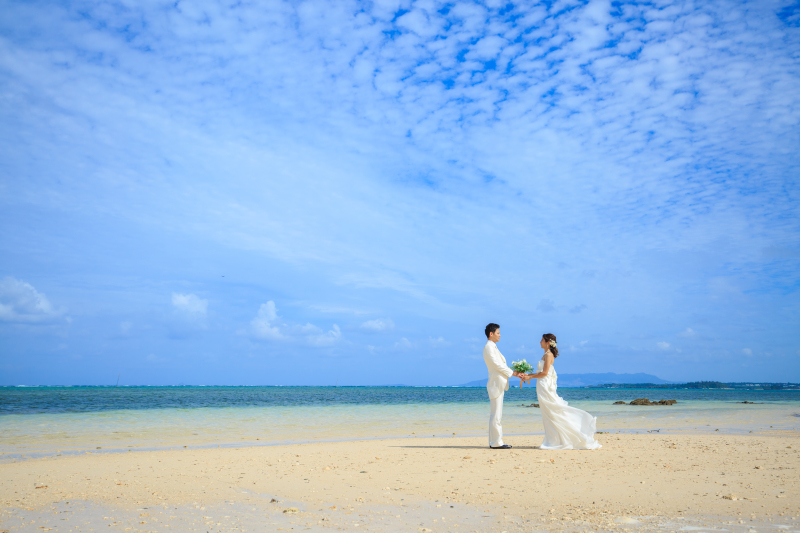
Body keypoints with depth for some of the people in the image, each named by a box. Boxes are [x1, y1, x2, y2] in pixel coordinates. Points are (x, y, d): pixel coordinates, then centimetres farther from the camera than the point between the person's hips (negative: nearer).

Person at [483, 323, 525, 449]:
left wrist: (516, 373, 10)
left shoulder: (493, 347, 20)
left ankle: (496, 441, 15)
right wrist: (513, 373, -9)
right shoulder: (488, 347, -11)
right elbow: (497, 365, -16)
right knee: (495, 415, -8)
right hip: (496, 384, -10)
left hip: (499, 385, 10)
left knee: (497, 415, 11)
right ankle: (496, 443, -5)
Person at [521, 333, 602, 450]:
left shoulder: (548, 355, -11)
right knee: (548, 416, 9)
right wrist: (528, 375, 12)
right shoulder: (546, 355, 16)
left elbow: (544, 373, -17)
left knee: (553, 414, -5)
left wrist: (530, 377, -11)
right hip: (543, 387, 9)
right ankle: (554, 441, 12)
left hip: (546, 387, -9)